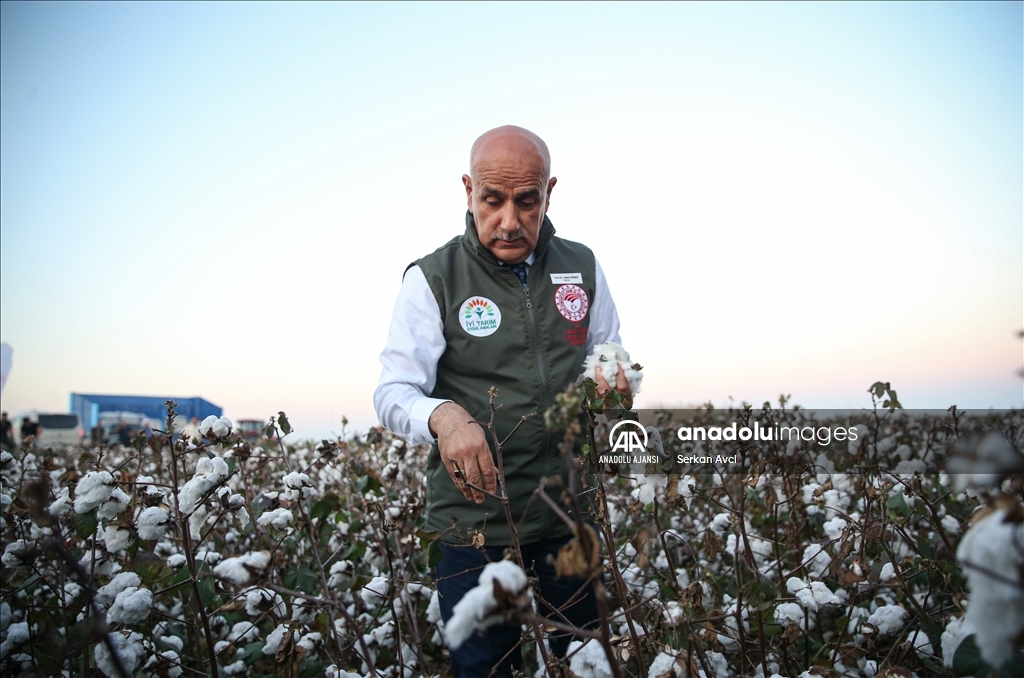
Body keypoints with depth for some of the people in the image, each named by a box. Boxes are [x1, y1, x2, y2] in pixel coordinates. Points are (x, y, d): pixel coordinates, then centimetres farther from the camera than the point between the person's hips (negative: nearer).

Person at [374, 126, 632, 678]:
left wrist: (614, 383, -10)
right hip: (475, 531, -3)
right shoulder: (432, 279, -7)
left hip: (572, 522, 4)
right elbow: (393, 394, -11)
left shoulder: (582, 268, 4)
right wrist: (443, 415, -34)